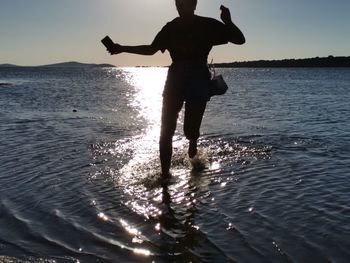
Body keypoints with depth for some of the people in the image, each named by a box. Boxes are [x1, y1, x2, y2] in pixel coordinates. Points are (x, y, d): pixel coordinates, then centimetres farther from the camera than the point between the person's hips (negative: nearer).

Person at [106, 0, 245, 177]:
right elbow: (151, 49, 18)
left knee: (190, 130, -5)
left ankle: (193, 141, 35)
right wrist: (122, 49, 11)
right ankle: (165, 173, 6)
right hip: (175, 80, 3)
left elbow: (240, 40, -2)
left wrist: (228, 22, -21)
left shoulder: (208, 25, 0)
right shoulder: (171, 27, 9)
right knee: (166, 131, -5)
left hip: (198, 82, -3)